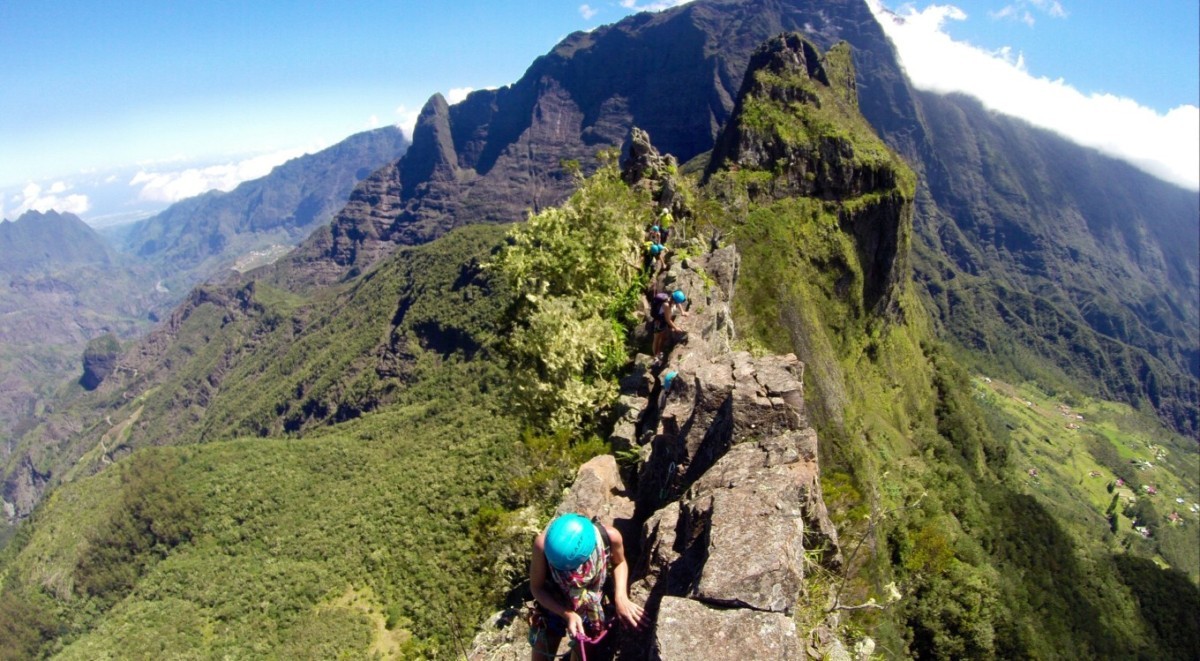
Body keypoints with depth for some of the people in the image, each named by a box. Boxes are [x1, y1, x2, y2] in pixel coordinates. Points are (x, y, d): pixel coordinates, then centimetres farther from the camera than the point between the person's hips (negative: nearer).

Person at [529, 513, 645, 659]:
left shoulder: (609, 536, -33)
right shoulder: (543, 544, -37)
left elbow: (620, 562, -8)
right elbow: (536, 588, -19)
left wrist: (621, 597, -22)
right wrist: (567, 614, -30)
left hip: (592, 611, 1)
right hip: (553, 607, -1)